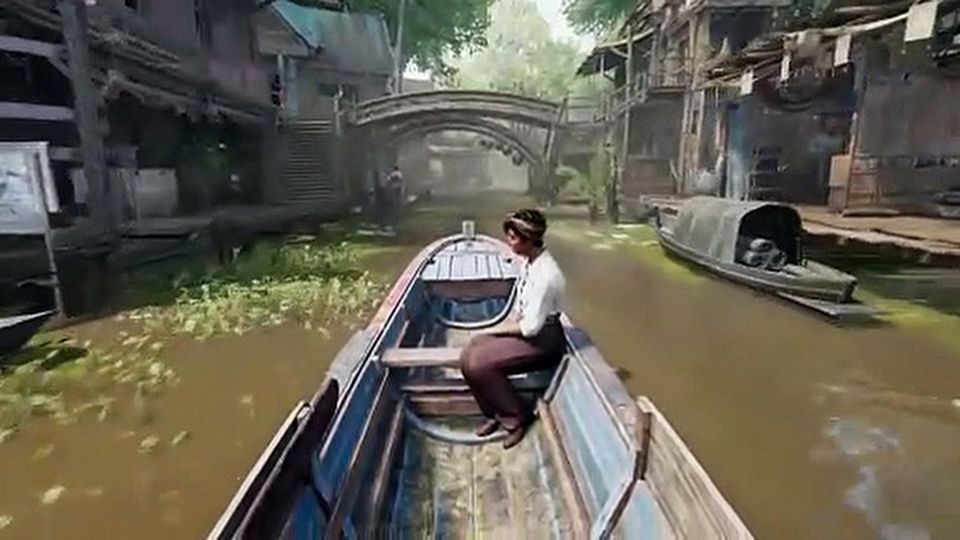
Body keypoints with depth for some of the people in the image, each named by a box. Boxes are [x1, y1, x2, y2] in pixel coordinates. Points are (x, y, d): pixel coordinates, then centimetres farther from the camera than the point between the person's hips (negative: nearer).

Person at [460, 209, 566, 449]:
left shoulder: (545, 274, -28)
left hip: (542, 339, -9)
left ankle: (517, 417, 4)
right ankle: (496, 413, 15)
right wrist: (506, 324, -2)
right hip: (527, 327, 9)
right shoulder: (529, 262, 0)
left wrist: (498, 330, -12)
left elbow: (531, 327, -25)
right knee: (468, 356, -4)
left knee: (480, 364, -19)